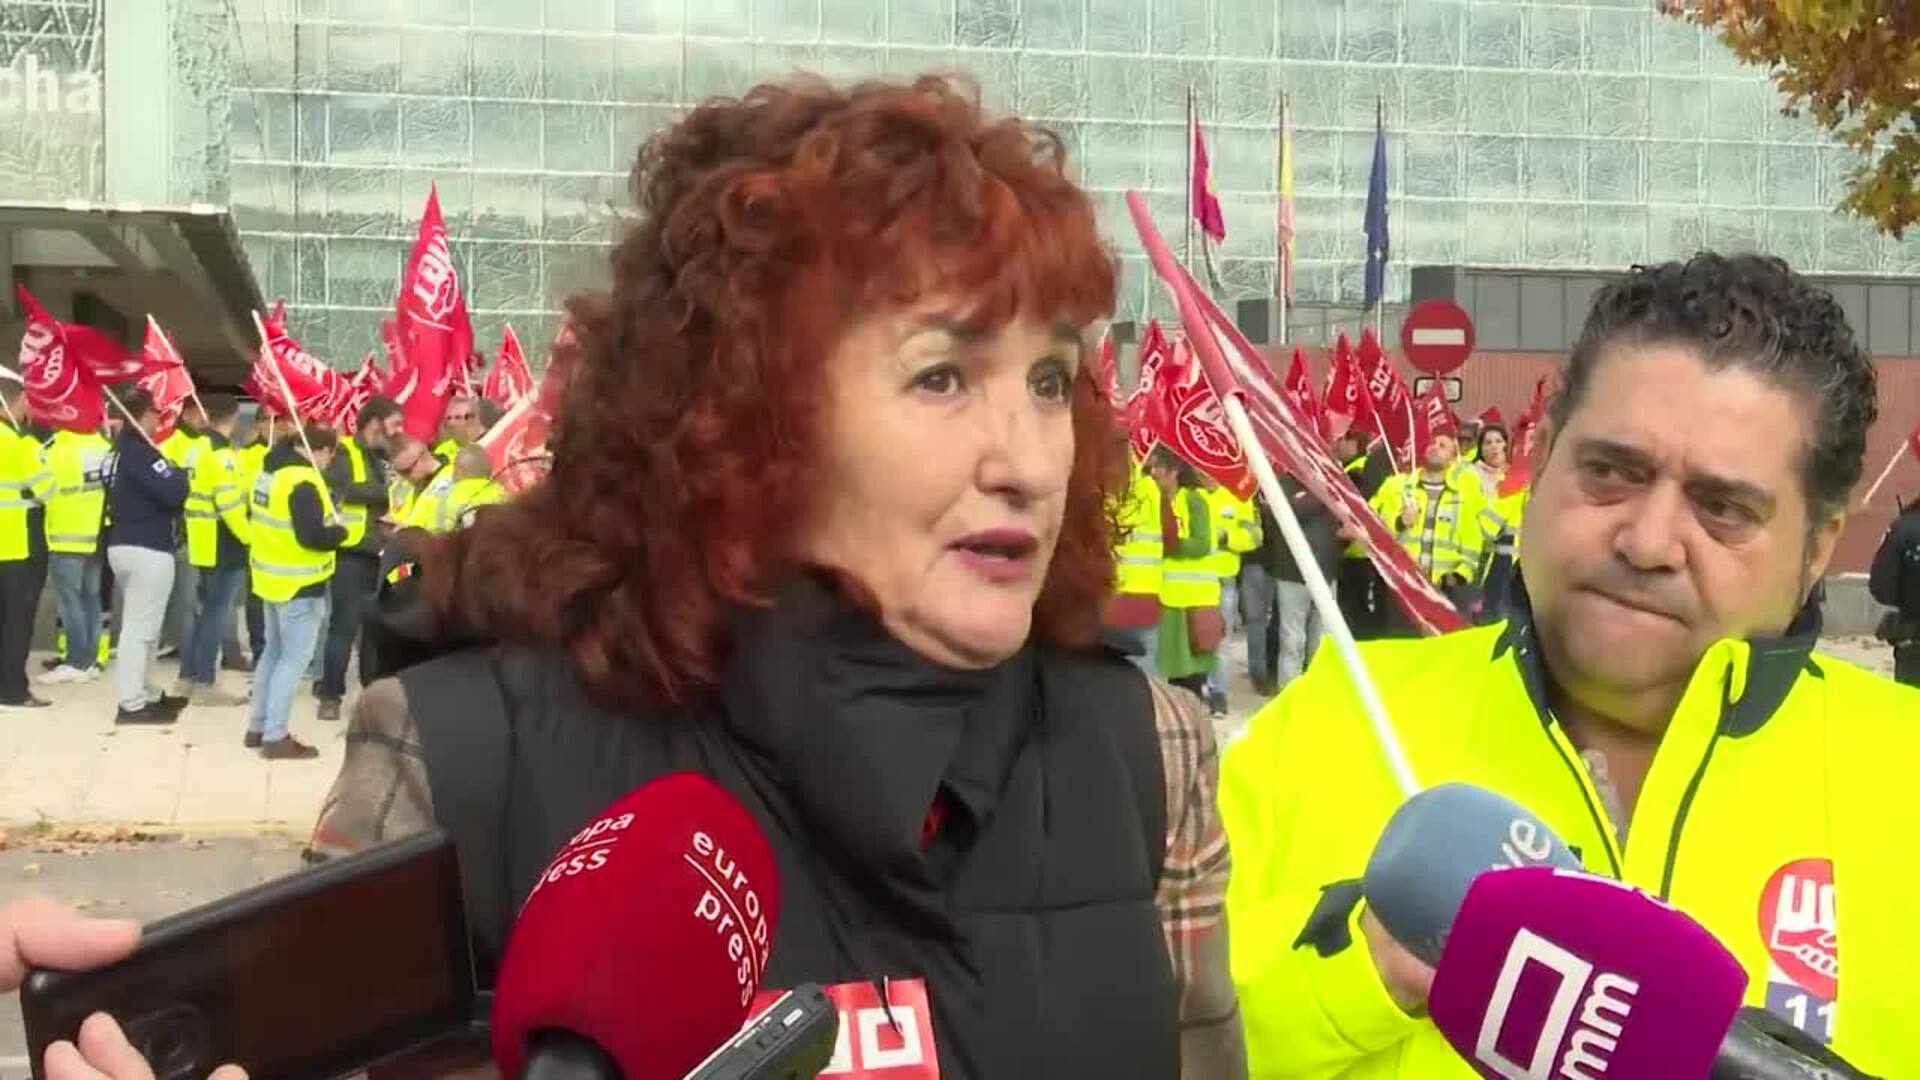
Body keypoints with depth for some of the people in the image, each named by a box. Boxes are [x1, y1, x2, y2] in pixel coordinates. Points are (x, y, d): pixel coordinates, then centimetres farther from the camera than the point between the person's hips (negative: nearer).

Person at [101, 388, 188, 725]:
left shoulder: (119, 449, 11)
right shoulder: (141, 452, -17)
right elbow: (173, 491, -24)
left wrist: (170, 475, 7)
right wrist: (180, 474, -3)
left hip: (122, 544, 10)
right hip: (147, 549, -10)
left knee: (137, 624, 16)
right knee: (141, 627, -6)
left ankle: (141, 692, 23)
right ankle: (132, 703, -4)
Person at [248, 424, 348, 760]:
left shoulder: (272, 471, 8)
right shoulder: (303, 482, -23)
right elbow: (312, 536, -28)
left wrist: (321, 505, 9)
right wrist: (340, 532, -8)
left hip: (272, 576, 10)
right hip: (299, 583, -10)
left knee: (274, 651, 19)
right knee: (294, 658, -2)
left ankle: (258, 727, 26)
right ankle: (275, 737, 0)